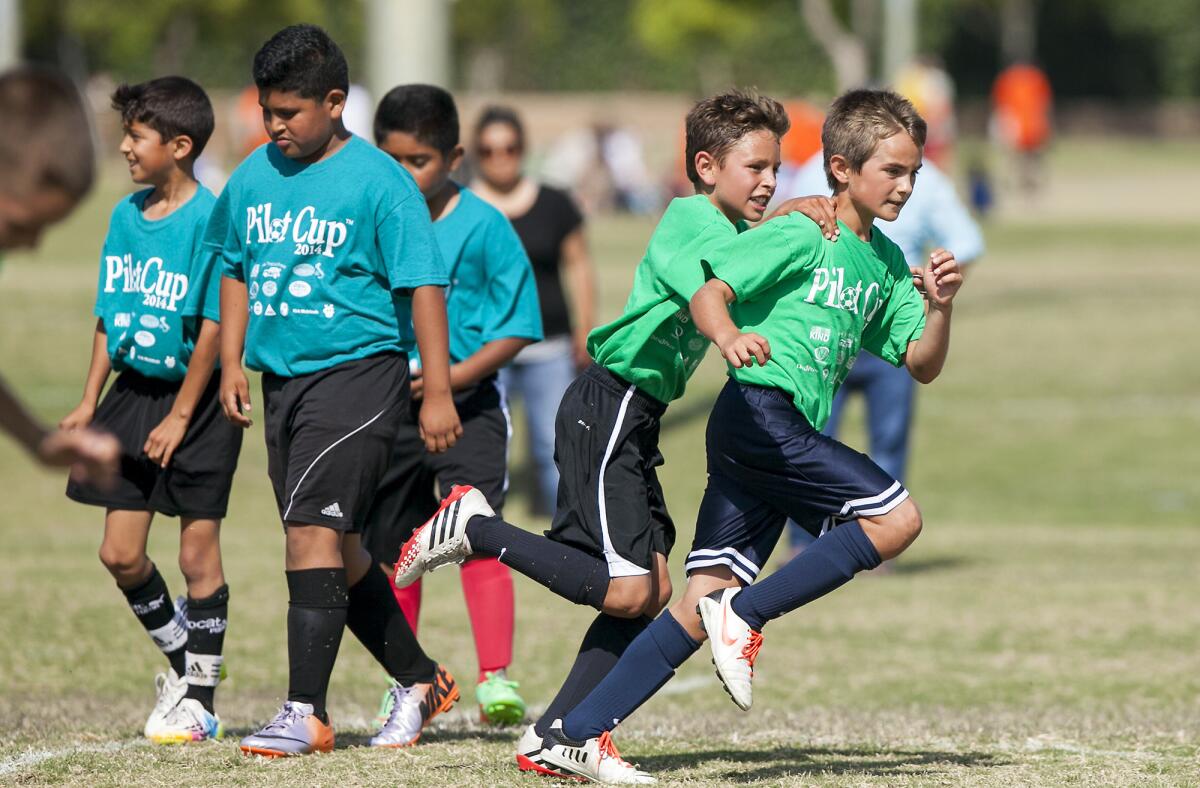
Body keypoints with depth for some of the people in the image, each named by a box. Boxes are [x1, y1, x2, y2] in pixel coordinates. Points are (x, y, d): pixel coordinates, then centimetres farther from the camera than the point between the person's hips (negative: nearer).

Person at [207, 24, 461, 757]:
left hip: (358, 372, -7)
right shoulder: (254, 177, 8)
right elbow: (238, 270, 21)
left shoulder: (379, 181, -10)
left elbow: (424, 285, -10)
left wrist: (439, 391, -14)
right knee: (338, 546, 12)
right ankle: (421, 682, 29)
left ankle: (306, 713, -14)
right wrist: (232, 361, 10)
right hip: (283, 379, 7)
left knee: (313, 528, -16)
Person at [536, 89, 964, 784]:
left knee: (705, 604, 1)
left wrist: (940, 306, 0)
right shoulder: (801, 235, -4)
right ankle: (745, 617, -13)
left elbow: (923, 365, 20)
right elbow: (709, 294, -11)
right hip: (761, 412, -8)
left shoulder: (885, 262, 19)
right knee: (897, 518, -19)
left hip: (791, 436, 8)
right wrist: (729, 336, -33)